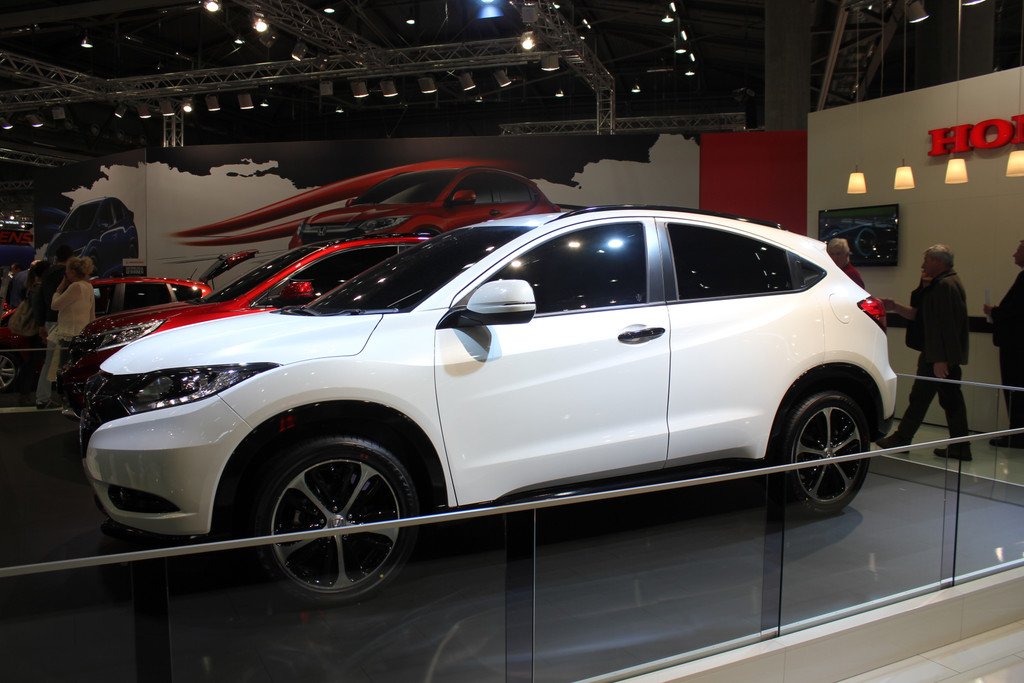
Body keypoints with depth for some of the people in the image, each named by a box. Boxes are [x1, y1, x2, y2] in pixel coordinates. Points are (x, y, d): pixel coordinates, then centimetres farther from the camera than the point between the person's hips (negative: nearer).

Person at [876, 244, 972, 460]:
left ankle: (901, 439, 8)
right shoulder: (945, 283, 18)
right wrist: (895, 307, 10)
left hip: (939, 355, -10)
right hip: (950, 356, 10)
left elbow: (945, 326, -23)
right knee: (951, 399, 10)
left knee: (920, 397, -1)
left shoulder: (945, 286, -16)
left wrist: (939, 359, -25)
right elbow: (918, 315, 20)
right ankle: (960, 447, 14)